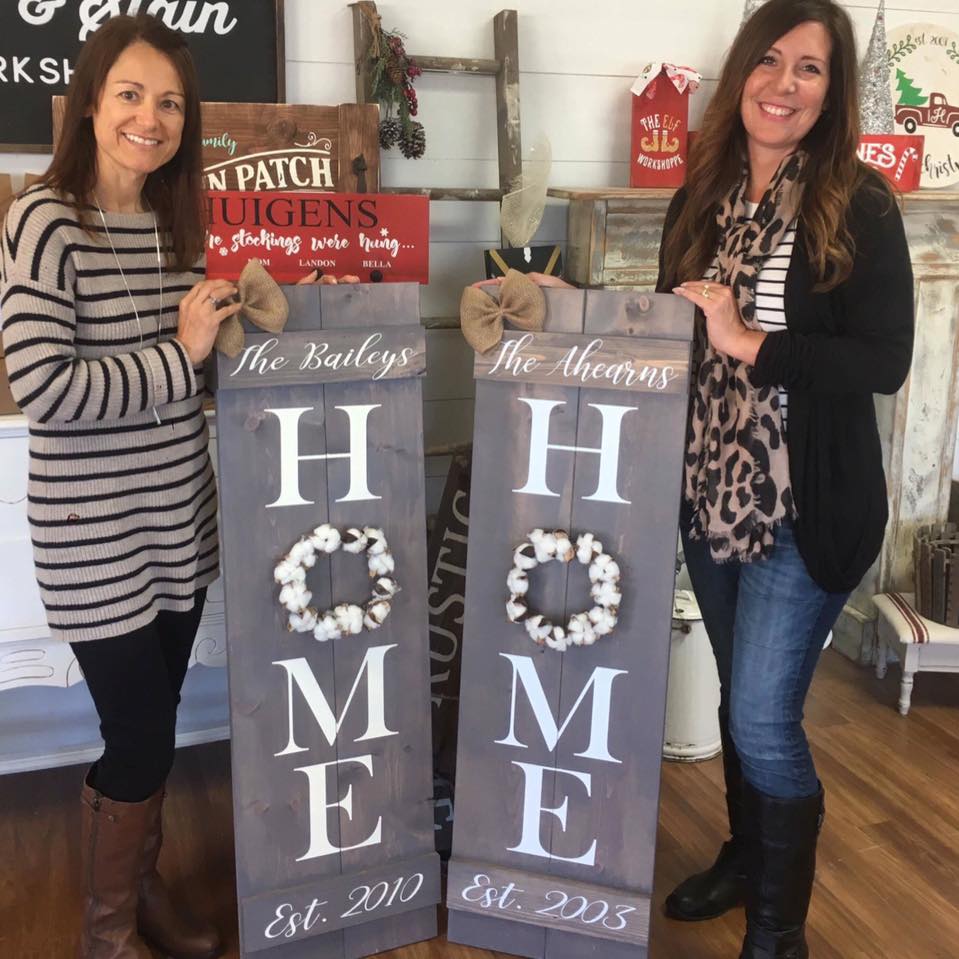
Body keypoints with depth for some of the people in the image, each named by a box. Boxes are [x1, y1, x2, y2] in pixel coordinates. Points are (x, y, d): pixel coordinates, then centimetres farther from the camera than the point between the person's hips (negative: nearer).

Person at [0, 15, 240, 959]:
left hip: (179, 522, 6)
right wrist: (178, 354, -19)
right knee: (139, 740, 4)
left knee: (154, 728, 19)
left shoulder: (176, 222, 8)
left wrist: (232, 320, 2)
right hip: (95, 536, -6)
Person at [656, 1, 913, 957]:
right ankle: (745, 857, 44)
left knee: (765, 720, -2)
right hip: (709, 494, 5)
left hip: (805, 509, -5)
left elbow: (885, 362, -16)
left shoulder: (860, 206, -9)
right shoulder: (701, 195, 6)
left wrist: (749, 343, -21)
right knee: (738, 701, 20)